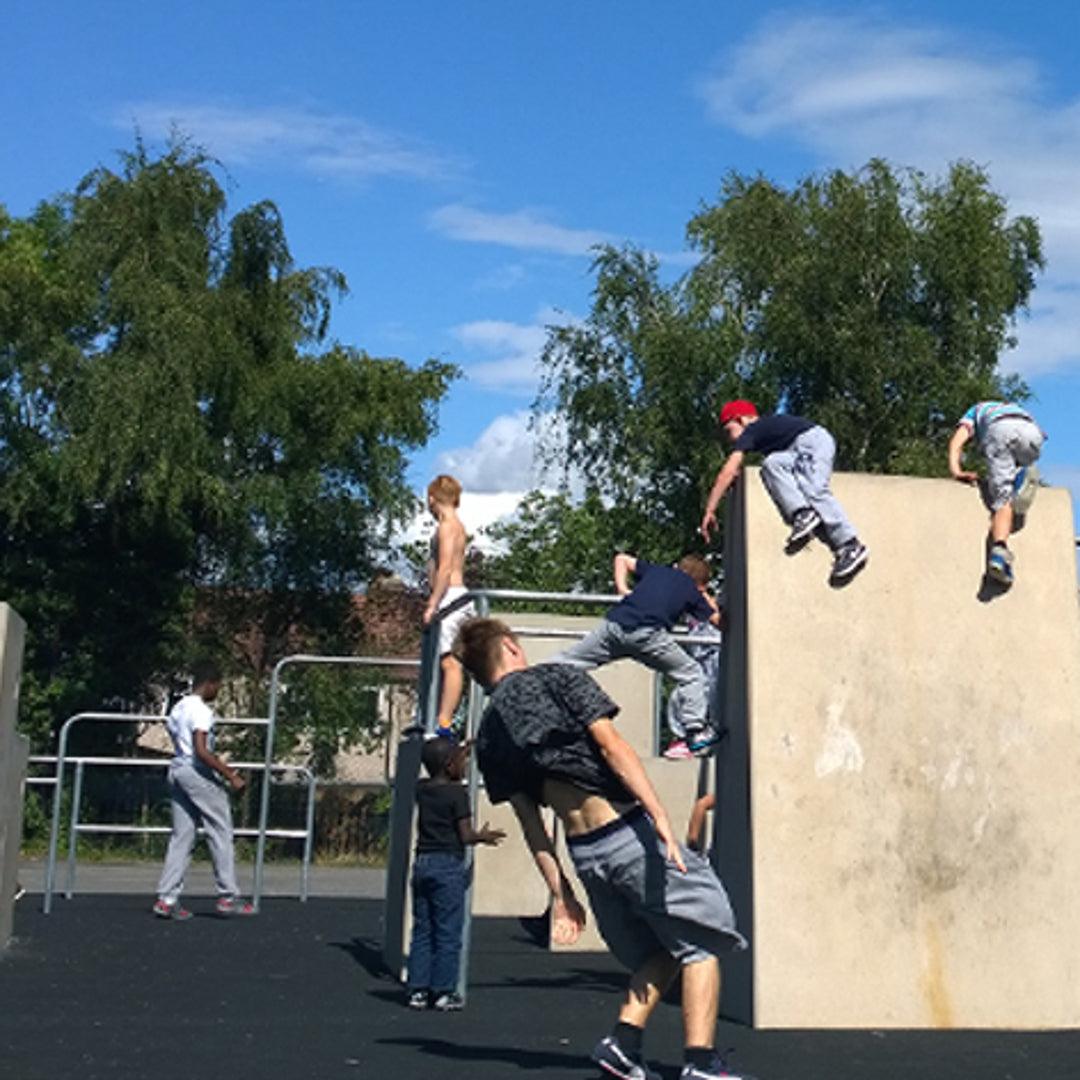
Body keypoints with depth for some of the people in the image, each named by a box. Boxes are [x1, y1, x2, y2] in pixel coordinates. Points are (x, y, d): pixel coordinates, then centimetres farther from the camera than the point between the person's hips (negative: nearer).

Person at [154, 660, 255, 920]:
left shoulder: (178, 708, 16)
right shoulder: (201, 710, -13)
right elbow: (201, 751, -22)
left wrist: (220, 765, 22)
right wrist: (230, 776, -18)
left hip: (177, 771, 9)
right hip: (198, 774, -9)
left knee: (181, 837, 9)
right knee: (221, 833, 1)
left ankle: (167, 899, 4)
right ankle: (228, 897, 4)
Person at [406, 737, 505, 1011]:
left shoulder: (422, 789, 9)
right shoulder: (457, 793, -9)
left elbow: (444, 776, 31)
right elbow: (465, 835, -11)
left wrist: (463, 751, 37)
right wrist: (483, 836, 9)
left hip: (422, 863, 6)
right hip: (449, 865, -6)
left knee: (422, 930, 10)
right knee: (448, 932, 1)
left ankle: (418, 990, 11)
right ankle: (443, 991, 3)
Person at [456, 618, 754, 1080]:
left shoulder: (488, 738, 12)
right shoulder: (555, 677, -2)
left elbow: (529, 822, 10)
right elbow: (610, 744, -13)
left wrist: (560, 894, 11)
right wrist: (660, 814, -19)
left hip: (583, 853, 6)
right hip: (629, 830, -6)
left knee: (656, 954, 20)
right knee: (700, 944, 3)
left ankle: (623, 1041, 3)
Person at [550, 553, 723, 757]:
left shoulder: (657, 570, 32)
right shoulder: (693, 591, 23)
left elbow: (622, 558, 41)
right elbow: (718, 620, 29)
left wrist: (622, 589, 30)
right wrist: (708, 599, 47)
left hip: (614, 624, 3)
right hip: (648, 633, -3)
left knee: (564, 663, 12)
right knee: (691, 675, 13)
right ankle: (696, 732, 4)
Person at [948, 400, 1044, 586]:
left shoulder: (976, 410, 39)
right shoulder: (1018, 409, 49)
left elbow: (957, 441, 18)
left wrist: (956, 471, 5)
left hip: (998, 431, -2)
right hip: (1031, 430, 2)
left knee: (1003, 497, -6)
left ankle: (999, 549, -32)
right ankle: (1023, 476, -4)